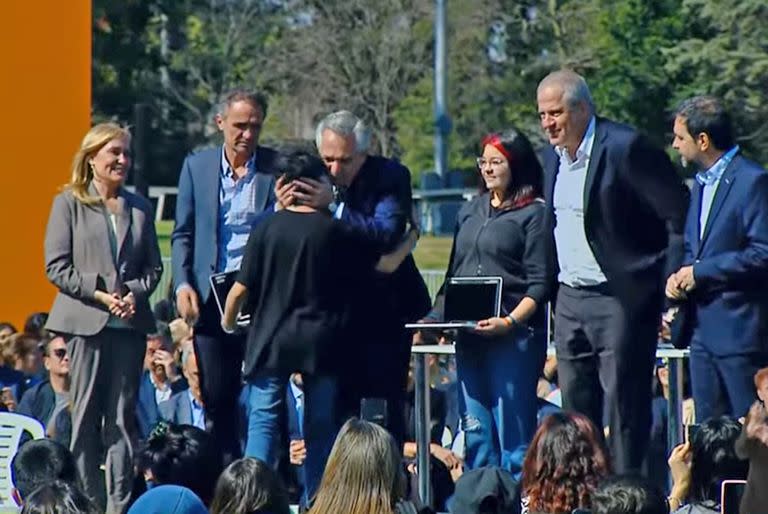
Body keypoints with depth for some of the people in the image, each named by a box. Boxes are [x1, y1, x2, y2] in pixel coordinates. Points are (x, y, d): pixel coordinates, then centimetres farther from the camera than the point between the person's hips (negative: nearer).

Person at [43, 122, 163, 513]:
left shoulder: (139, 208, 13)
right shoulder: (69, 203, 2)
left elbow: (153, 266, 14)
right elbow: (56, 266, -4)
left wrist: (135, 293, -6)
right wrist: (98, 294, -14)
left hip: (130, 321, 3)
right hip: (86, 321, -3)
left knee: (122, 417, 3)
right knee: (86, 415, -1)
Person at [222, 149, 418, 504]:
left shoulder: (268, 228, -5)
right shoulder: (335, 231, -4)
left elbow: (241, 288, -3)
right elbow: (387, 264, 2)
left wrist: (227, 322, 15)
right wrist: (411, 239, 20)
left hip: (270, 340, -1)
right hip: (320, 342, 1)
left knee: (263, 421, 1)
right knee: (320, 427, 9)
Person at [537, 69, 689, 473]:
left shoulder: (625, 148, -14)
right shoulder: (553, 155, 12)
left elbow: (679, 215, -14)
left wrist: (671, 288, -15)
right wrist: (551, 292, 15)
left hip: (621, 299, -8)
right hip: (570, 299, 8)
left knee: (623, 407, -5)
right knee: (576, 409, 9)